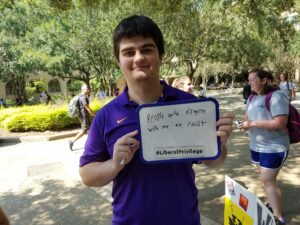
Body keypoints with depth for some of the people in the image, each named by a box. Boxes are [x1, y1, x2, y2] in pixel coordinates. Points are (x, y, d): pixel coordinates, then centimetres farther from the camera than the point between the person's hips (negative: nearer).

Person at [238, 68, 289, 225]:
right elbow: (248, 117, 18)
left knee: (268, 180, -4)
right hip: (256, 145, 8)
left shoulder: (276, 96, -19)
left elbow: (280, 123, -28)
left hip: (274, 147, -8)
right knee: (267, 178, 19)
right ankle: (273, 205, 37)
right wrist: (245, 123, -5)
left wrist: (253, 123, -26)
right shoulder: (252, 97, 6)